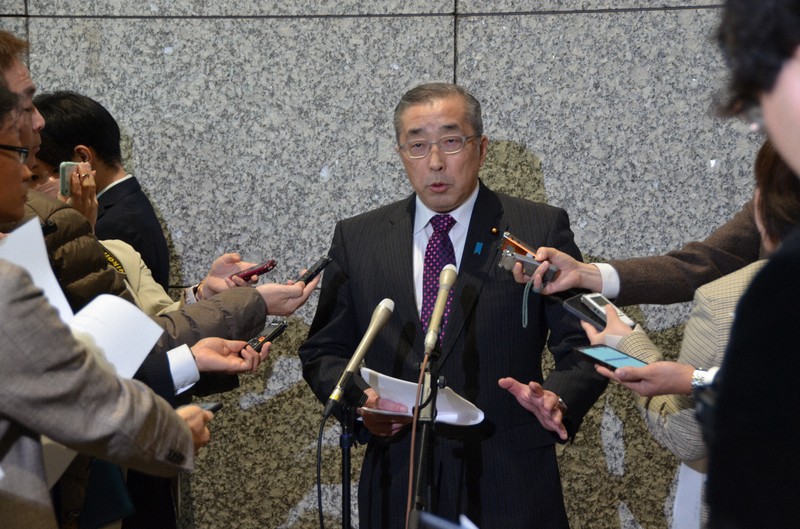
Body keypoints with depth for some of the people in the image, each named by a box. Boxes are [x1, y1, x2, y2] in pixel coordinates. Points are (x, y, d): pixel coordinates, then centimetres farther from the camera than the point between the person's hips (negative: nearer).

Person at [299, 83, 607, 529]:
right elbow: (324, 351, 9)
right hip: (398, 487, 2)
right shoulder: (356, 238, 6)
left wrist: (556, 397, -24)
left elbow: (584, 346, -3)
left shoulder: (541, 230, -2)